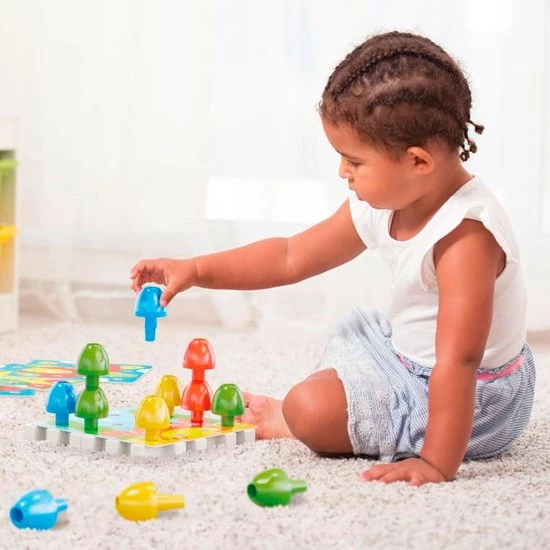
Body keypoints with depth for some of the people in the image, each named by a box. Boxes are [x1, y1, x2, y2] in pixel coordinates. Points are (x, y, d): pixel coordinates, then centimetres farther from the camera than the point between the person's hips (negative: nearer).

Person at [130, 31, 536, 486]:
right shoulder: (382, 205, -4)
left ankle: (284, 422, 12)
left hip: (473, 396, -9)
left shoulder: (465, 235, -33)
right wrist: (195, 270, 1)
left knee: (311, 408, -19)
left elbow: (458, 361, -38)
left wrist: (438, 463, -42)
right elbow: (292, 257, 6)